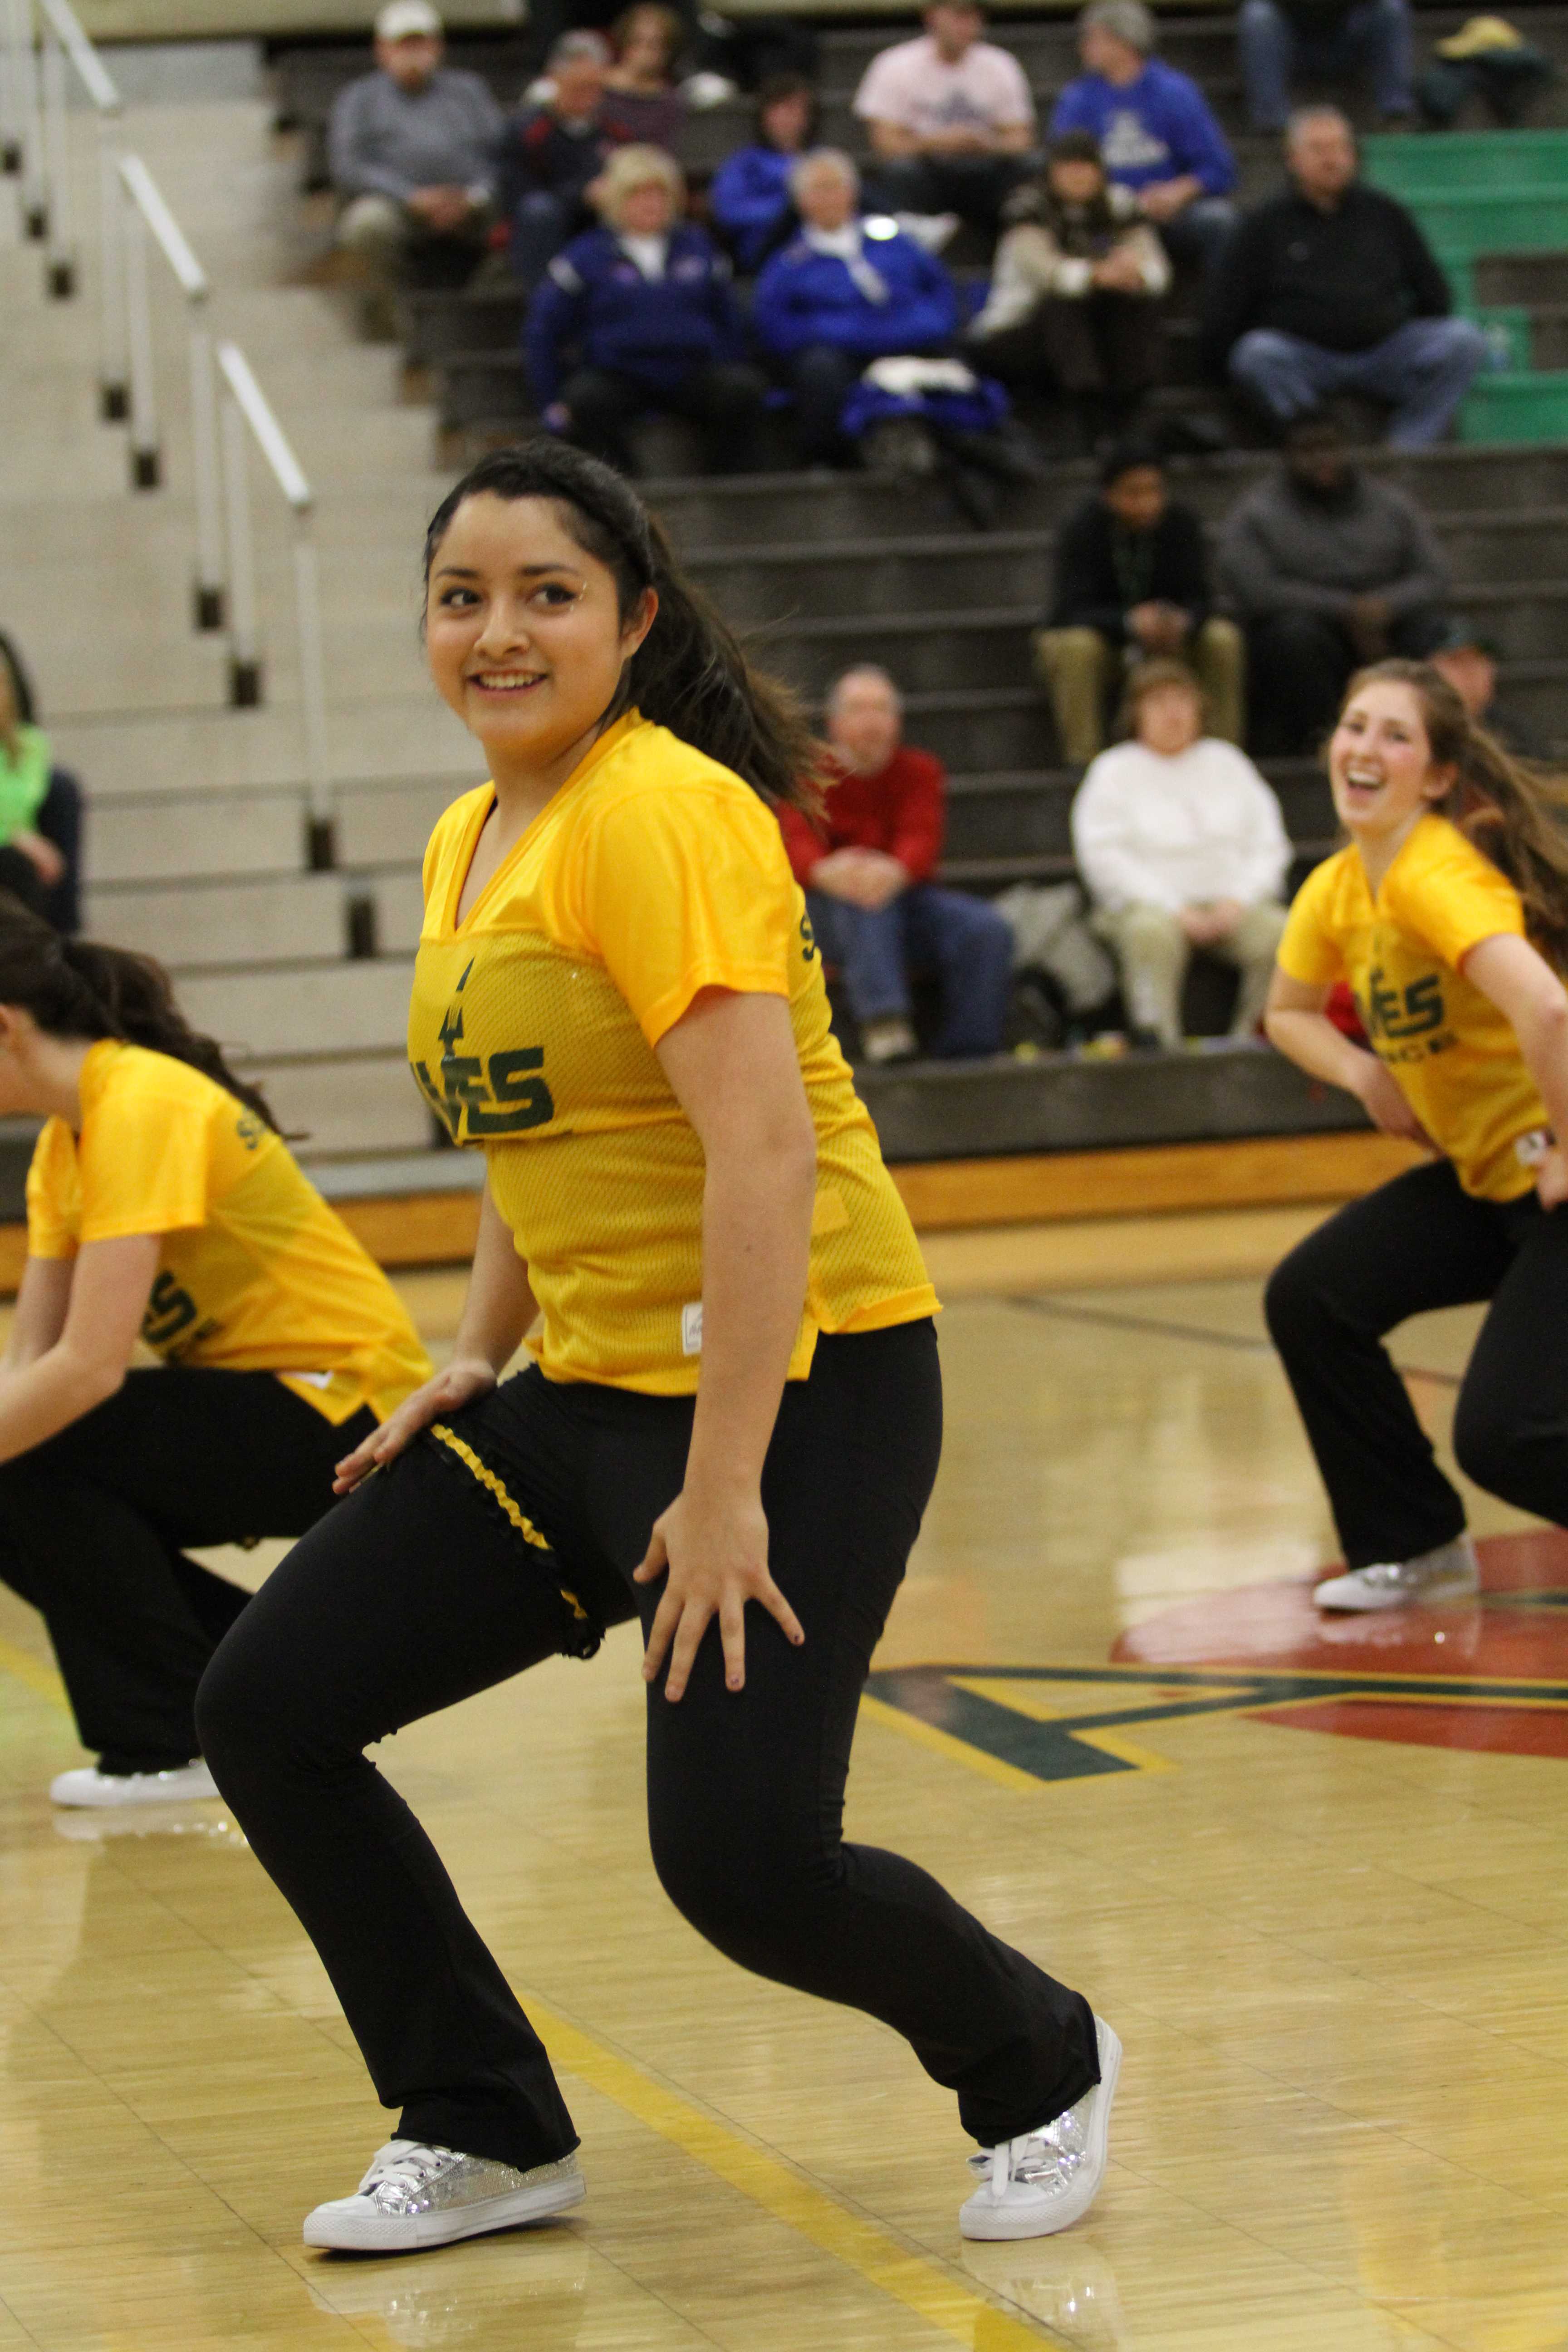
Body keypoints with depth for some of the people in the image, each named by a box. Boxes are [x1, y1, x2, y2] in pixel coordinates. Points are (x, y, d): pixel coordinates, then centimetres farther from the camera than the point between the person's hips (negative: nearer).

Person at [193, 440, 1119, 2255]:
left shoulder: (663, 812, -17)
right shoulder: (467, 845, 11)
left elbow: (766, 1151, -24)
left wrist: (723, 1490, -26)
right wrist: (476, 1360, 14)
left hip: (799, 1383, -9)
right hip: (589, 1387, 9)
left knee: (736, 1853, -16)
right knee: (267, 1708, 2)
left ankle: (1038, 2071, 16)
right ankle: (488, 2135, 17)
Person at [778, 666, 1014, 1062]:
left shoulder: (920, 771, 9)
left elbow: (922, 836, -11)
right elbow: (798, 840, -16)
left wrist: (895, 871, -39)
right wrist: (826, 871, -43)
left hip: (902, 893, 3)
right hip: (826, 912, -3)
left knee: (987, 929, -23)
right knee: (863, 899, -38)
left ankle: (968, 1054, -22)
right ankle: (883, 1022, -52)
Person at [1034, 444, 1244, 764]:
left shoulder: (1180, 522, -10)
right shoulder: (1083, 528, -19)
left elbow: (1198, 598, -13)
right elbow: (1075, 609, -26)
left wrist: (1182, 622, -39)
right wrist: (1130, 622, -46)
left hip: (1163, 640, 3)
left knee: (1223, 639, -23)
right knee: (1077, 648, -37)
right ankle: (1083, 760, -35)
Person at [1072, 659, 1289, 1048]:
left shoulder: (1226, 761, 19)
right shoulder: (1114, 771, 9)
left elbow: (1269, 844, 13)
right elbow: (1104, 856, -3)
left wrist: (1239, 901, -6)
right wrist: (1177, 911, -13)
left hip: (1232, 903, 3)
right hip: (1149, 904, -3)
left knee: (1279, 933, -29)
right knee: (1152, 934, -38)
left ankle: (1252, 1039, -23)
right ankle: (1159, 1042, -40)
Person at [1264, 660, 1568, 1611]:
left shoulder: (1437, 877, -24)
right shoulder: (1336, 891, 4)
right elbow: (1289, 1013, 22)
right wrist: (1368, 1075, 2)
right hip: (1479, 1172, 9)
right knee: (1311, 1299, 3)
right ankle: (1416, 1548, 19)